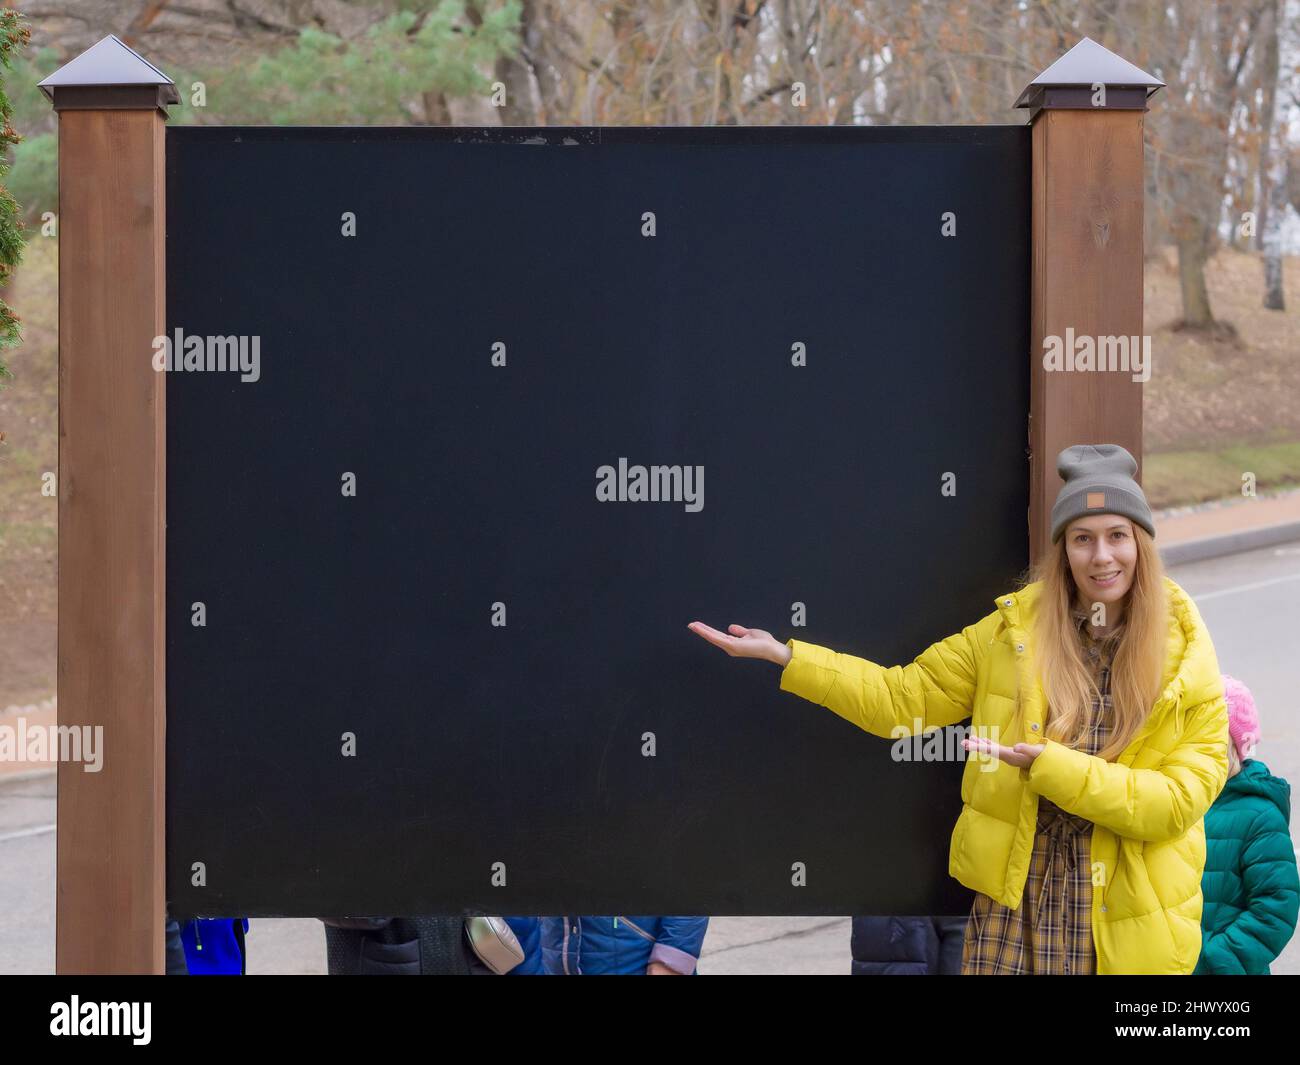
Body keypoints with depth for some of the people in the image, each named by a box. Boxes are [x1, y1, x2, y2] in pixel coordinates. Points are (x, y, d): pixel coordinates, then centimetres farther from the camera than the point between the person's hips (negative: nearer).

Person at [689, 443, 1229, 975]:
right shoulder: (1012, 630, 4)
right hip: (1017, 901, 1)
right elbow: (903, 697, 7)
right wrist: (786, 656, 0)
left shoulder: (1186, 660, -4)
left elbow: (1182, 798, -11)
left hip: (1131, 913, -1)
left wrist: (1052, 769, -20)